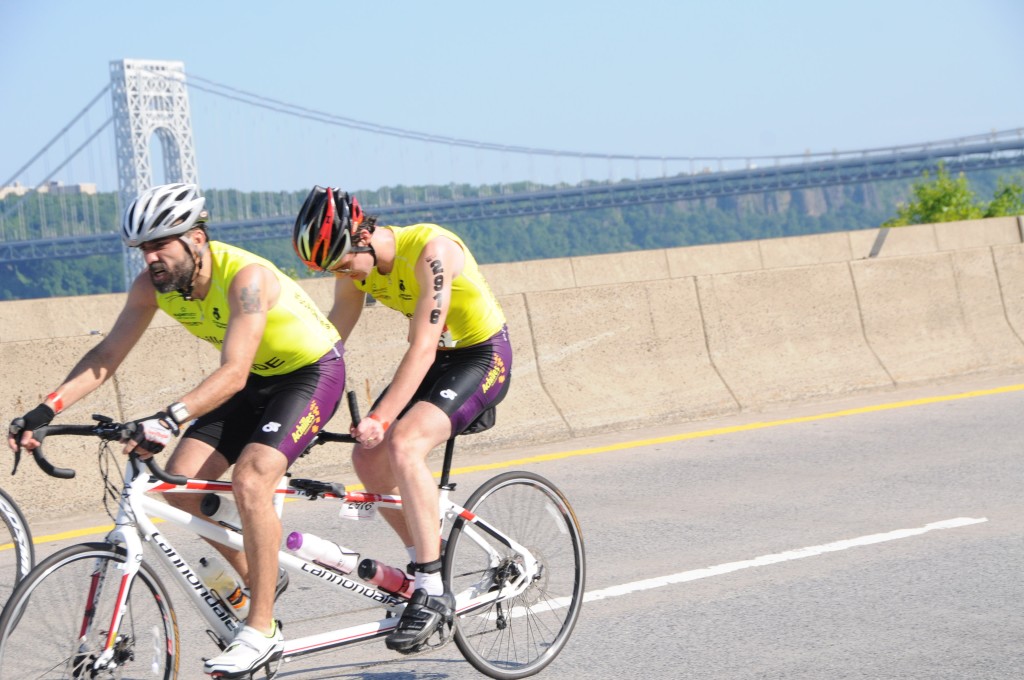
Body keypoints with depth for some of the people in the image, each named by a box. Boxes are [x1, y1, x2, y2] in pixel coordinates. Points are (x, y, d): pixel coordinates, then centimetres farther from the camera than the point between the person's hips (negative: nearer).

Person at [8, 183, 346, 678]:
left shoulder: (245, 276, -33)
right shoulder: (152, 285, -12)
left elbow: (233, 374, -41)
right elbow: (107, 355, -10)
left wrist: (169, 420, -54)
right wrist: (46, 409, -23)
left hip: (313, 371, -8)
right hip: (257, 379, 8)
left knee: (249, 480, -27)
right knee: (180, 481, -8)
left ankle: (262, 631, -18)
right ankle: (262, 579, 13)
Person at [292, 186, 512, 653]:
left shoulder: (430, 251, -29)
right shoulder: (355, 264, -6)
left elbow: (422, 349, -33)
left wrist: (380, 418, -38)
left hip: (483, 356, -8)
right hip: (437, 358, 8)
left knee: (402, 445, -27)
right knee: (368, 458, -5)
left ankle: (432, 593, -24)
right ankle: (427, 562, 12)